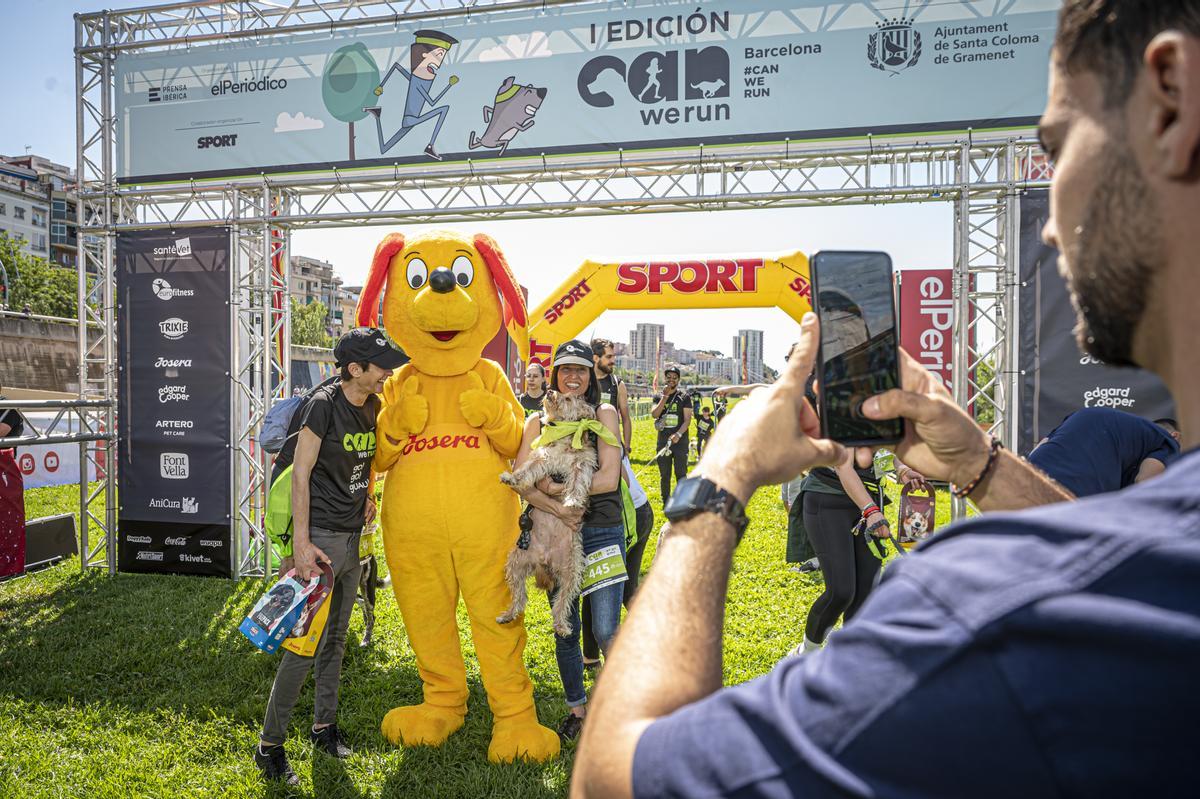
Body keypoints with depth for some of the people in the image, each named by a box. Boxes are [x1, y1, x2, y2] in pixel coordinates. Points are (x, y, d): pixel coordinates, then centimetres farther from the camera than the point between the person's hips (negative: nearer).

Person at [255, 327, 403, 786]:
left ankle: (324, 726, 31)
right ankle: (269, 745, 8)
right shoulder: (324, 405, -16)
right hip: (321, 536, -8)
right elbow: (300, 473, -17)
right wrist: (300, 543, -21)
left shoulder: (374, 407, 6)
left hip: (352, 536, 8)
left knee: (336, 637, 17)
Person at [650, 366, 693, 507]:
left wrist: (678, 434, -22)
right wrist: (665, 396, -12)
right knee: (664, 475, 8)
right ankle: (666, 504, 18)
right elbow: (654, 414, -8)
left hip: (680, 441, -3)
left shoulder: (684, 397, 0)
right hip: (663, 441, 3)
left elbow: (687, 420, -7)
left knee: (680, 473, -1)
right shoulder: (659, 397, 8)